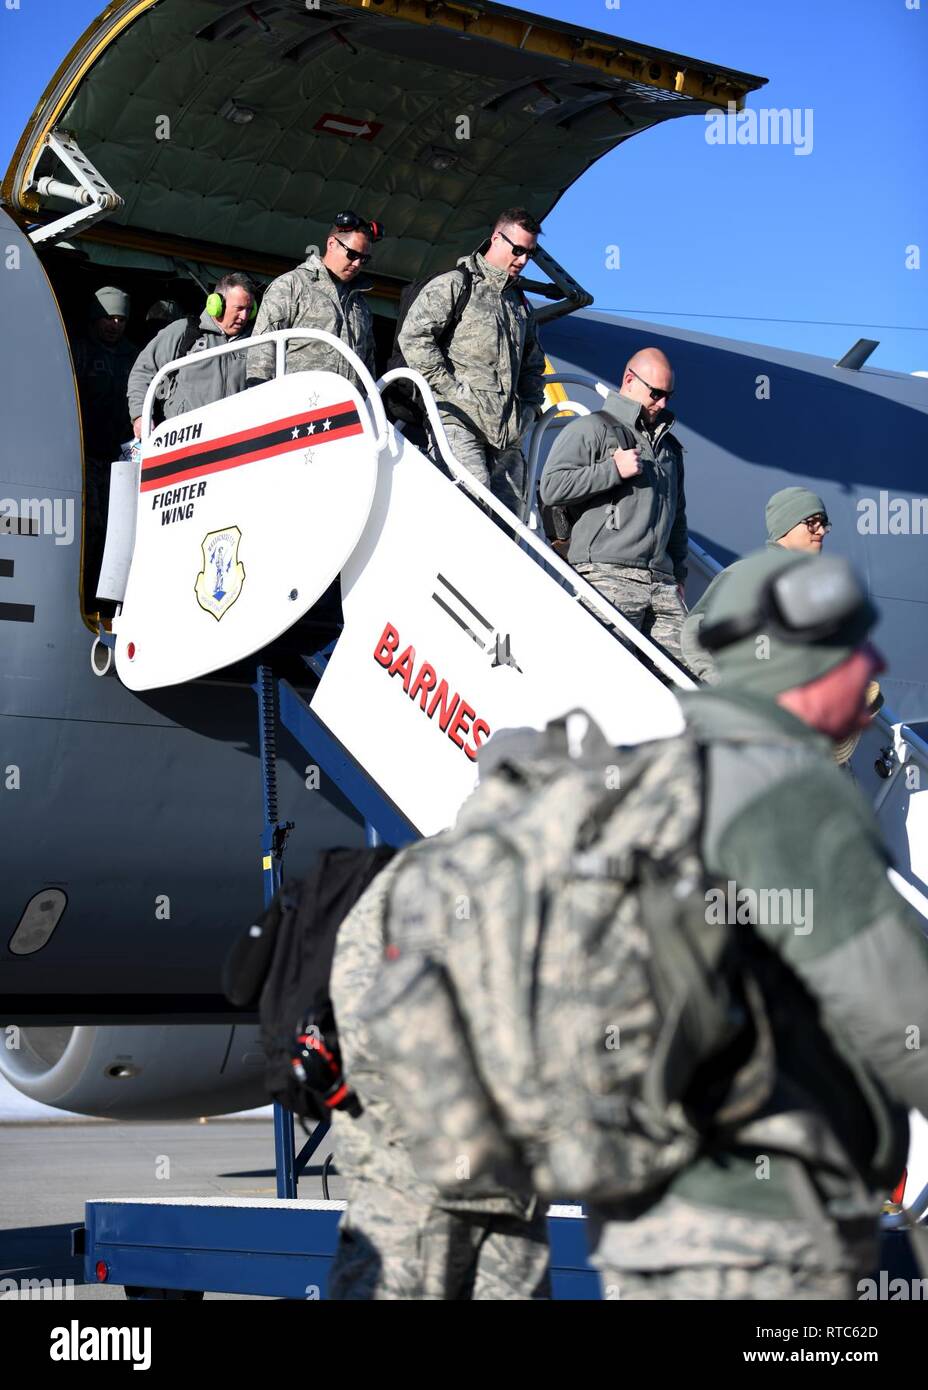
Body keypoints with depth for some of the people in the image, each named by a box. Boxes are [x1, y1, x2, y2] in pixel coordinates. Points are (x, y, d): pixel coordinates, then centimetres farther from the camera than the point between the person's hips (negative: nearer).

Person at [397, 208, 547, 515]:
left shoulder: (521, 304, 27)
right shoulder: (455, 285, 3)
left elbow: (533, 364, 37)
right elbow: (413, 337, -8)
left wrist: (530, 407, 19)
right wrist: (451, 389, -11)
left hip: (507, 432, 7)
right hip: (460, 423, -7)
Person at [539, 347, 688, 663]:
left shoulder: (669, 445, 28)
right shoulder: (590, 429, 4)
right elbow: (552, 488, -10)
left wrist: (678, 576, 28)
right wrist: (613, 470, -10)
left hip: (661, 582, 7)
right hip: (608, 578, -7)